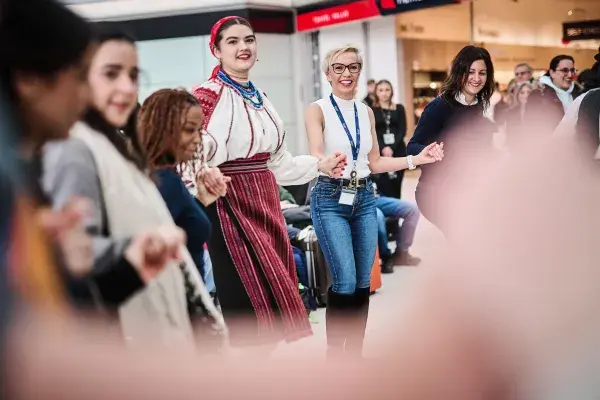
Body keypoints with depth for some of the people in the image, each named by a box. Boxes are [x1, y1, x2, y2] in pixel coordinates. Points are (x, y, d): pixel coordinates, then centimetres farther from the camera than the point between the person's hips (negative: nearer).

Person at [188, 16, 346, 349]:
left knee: (273, 293, 9)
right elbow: (192, 155, -23)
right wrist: (204, 174, -44)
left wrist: (319, 166, 21)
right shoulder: (207, 97, -9)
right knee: (246, 298, -7)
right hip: (231, 206, -8)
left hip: (265, 203, 8)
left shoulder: (260, 98, 15)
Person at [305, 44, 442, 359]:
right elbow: (315, 156, -21)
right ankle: (334, 354, 3)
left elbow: (375, 163, 13)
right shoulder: (318, 110, -6)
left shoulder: (366, 112, 10)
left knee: (363, 283, 6)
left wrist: (417, 159, 4)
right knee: (345, 283, -13)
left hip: (364, 198, 5)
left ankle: (355, 353, 19)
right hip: (330, 199, -5)